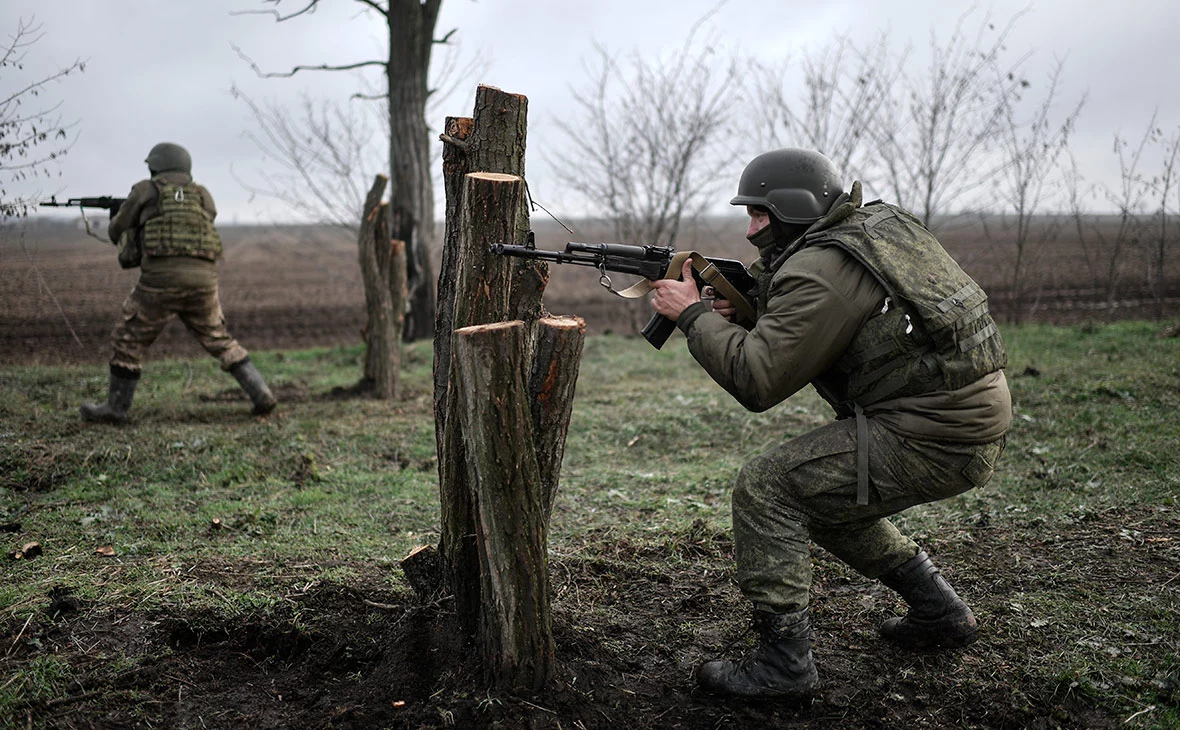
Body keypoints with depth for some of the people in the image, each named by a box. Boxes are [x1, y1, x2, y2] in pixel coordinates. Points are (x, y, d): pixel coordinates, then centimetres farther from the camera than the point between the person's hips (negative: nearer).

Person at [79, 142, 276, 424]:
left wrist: (116, 218, 44)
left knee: (129, 341, 12)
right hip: (203, 279, 4)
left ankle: (116, 407, 19)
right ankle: (262, 395, 9)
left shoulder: (145, 191, 9)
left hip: (160, 279, -3)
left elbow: (117, 231, 21)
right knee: (220, 341, 16)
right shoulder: (204, 196, 19)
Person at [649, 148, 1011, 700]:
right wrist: (744, 309, 7)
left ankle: (783, 663, -5)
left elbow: (757, 380, -19)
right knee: (826, 495, 25)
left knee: (765, 486, -9)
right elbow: (800, 334, 22)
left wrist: (692, 315, -7)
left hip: (932, 439, -10)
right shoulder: (878, 223, 13)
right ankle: (941, 614, 33)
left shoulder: (818, 272, -17)